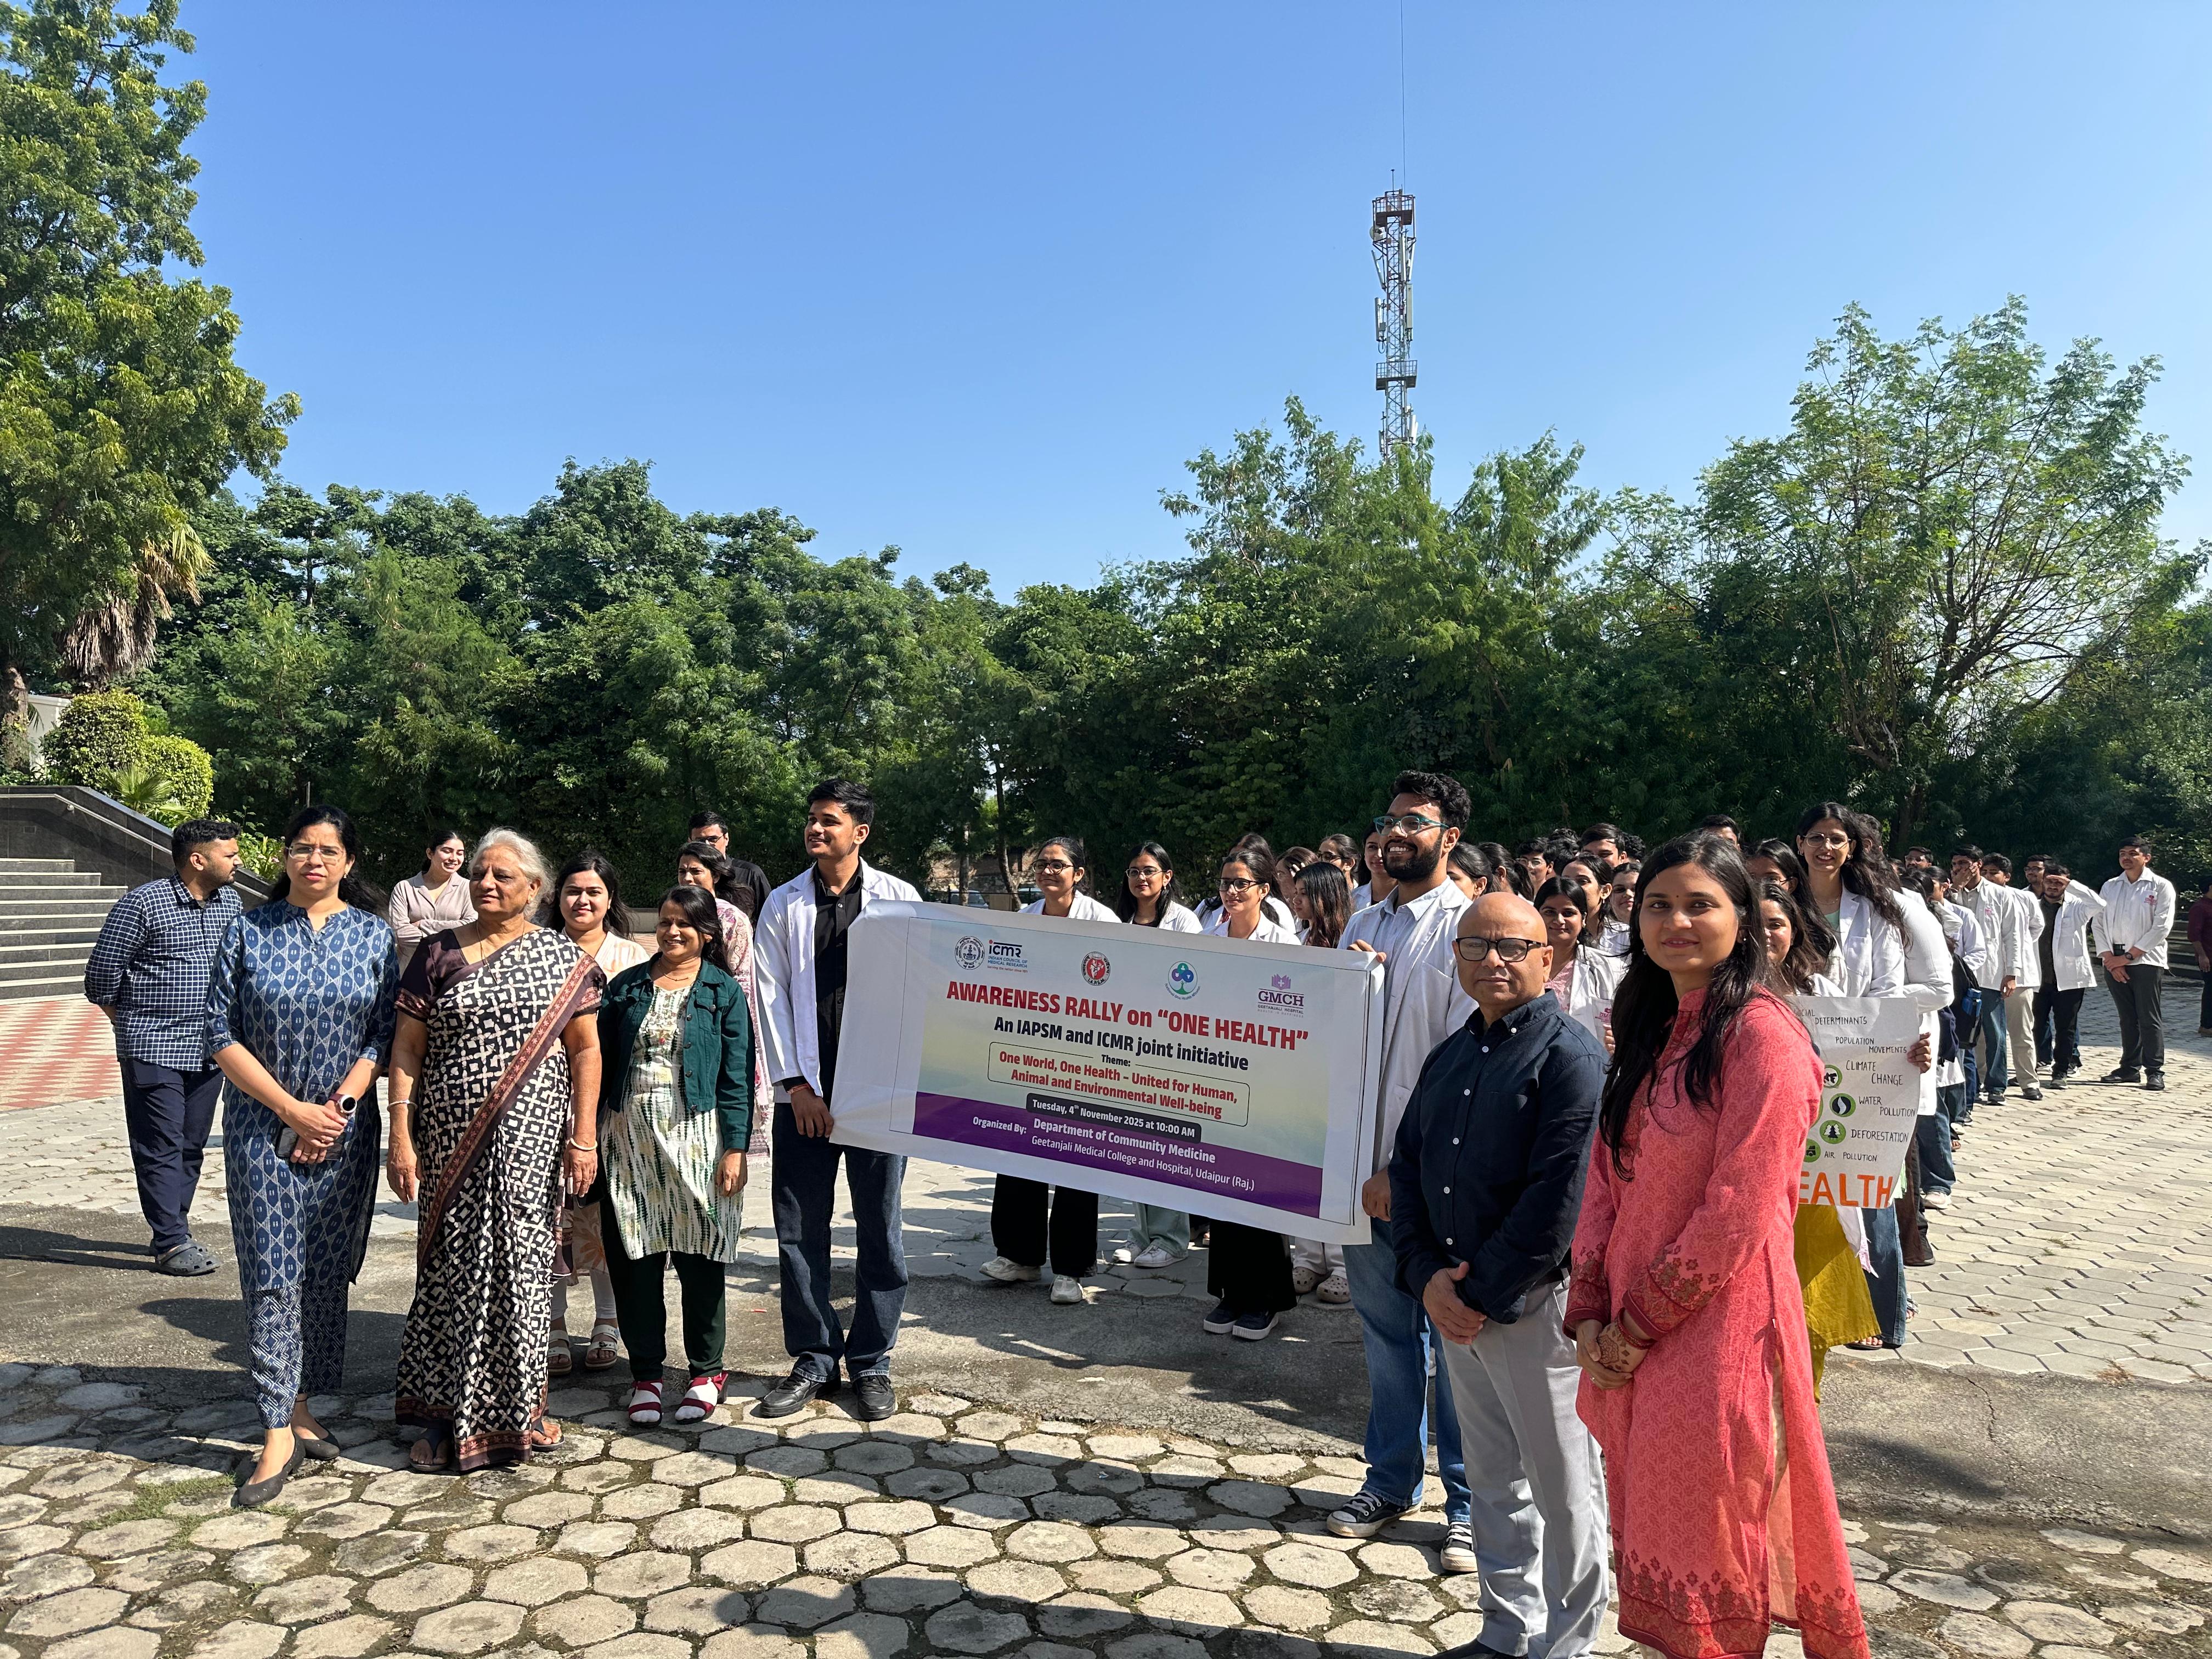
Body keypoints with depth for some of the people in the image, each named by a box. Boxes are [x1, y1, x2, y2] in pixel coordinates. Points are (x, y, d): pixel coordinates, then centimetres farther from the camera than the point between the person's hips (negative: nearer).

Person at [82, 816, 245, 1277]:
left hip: (209, 1049, 6)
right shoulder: (143, 903, -12)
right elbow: (102, 972, -7)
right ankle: (172, 1244, 1)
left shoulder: (230, 902, 7)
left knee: (192, 1146, 12)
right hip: (153, 1049, -6)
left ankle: (172, 1231, 23)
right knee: (161, 1147, -3)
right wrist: (130, 1022, 4)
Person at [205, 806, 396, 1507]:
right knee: (272, 1279, -3)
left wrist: (338, 1108, -11)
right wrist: (293, 1110, -10)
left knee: (326, 1275, 8)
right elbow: (218, 1029, -4)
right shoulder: (247, 931, -1)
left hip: (344, 1129, 1)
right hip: (264, 1127, -1)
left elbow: (385, 1036, 1)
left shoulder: (373, 935, 2)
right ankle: (279, 1436, 4)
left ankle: (302, 1409, 24)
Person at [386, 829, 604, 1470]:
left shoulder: (563, 958, 2)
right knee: (453, 1269, 6)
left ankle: (515, 1411, 20)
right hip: (452, 1145, 1)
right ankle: (447, 1415, 20)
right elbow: (407, 1048, 2)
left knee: (521, 1266, 4)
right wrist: (401, 1138, -4)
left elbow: (585, 1050, 1)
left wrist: (584, 1137, -5)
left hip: (530, 1141, 0)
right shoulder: (438, 954, 4)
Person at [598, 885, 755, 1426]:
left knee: (698, 1259, 3)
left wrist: (735, 1148, -8)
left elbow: (737, 1077, -1)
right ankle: (645, 1371, 20)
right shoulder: (627, 986, 10)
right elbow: (601, 1062, 10)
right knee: (633, 1259, 5)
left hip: (694, 1138, -2)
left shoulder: (725, 992, 2)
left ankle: (706, 1371, 19)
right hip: (629, 1138, 3)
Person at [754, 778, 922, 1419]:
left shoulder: (898, 899, 1)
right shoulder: (783, 904, 7)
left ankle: (871, 1362, 19)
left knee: (880, 1230, 5)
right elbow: (772, 998, 3)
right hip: (804, 1093, 2)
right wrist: (795, 1084, -4)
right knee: (799, 1232, 6)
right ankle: (813, 1359, 21)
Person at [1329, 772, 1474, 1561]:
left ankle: (1469, 1503, 20)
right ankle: (1390, 1480, 33)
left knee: (1456, 1333, 4)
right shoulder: (1364, 925, 12)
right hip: (1366, 1159, 6)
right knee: (1385, 1330, 17)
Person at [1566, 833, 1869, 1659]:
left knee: (1710, 1555, 9)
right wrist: (1590, 1312, -1)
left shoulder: (1762, 1035, -15)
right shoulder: (1649, 1030, 10)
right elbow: (1606, 1175, 8)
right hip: (1629, 1338, 7)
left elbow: (1737, 1214, -18)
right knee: (1653, 1532, 18)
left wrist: (1641, 1324, -12)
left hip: (1716, 1330, -7)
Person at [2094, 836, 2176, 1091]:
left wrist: (2129, 956, -10)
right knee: (2127, 1018, 8)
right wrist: (2110, 957, -4)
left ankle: (2155, 1071, 0)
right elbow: (2099, 924, 9)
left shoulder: (2161, 886, 1)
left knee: (2150, 1018, -4)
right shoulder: (2110, 887, 13)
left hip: (2147, 961, -4)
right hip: (2115, 962, 4)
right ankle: (2130, 1067, 14)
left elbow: (2162, 927, -7)